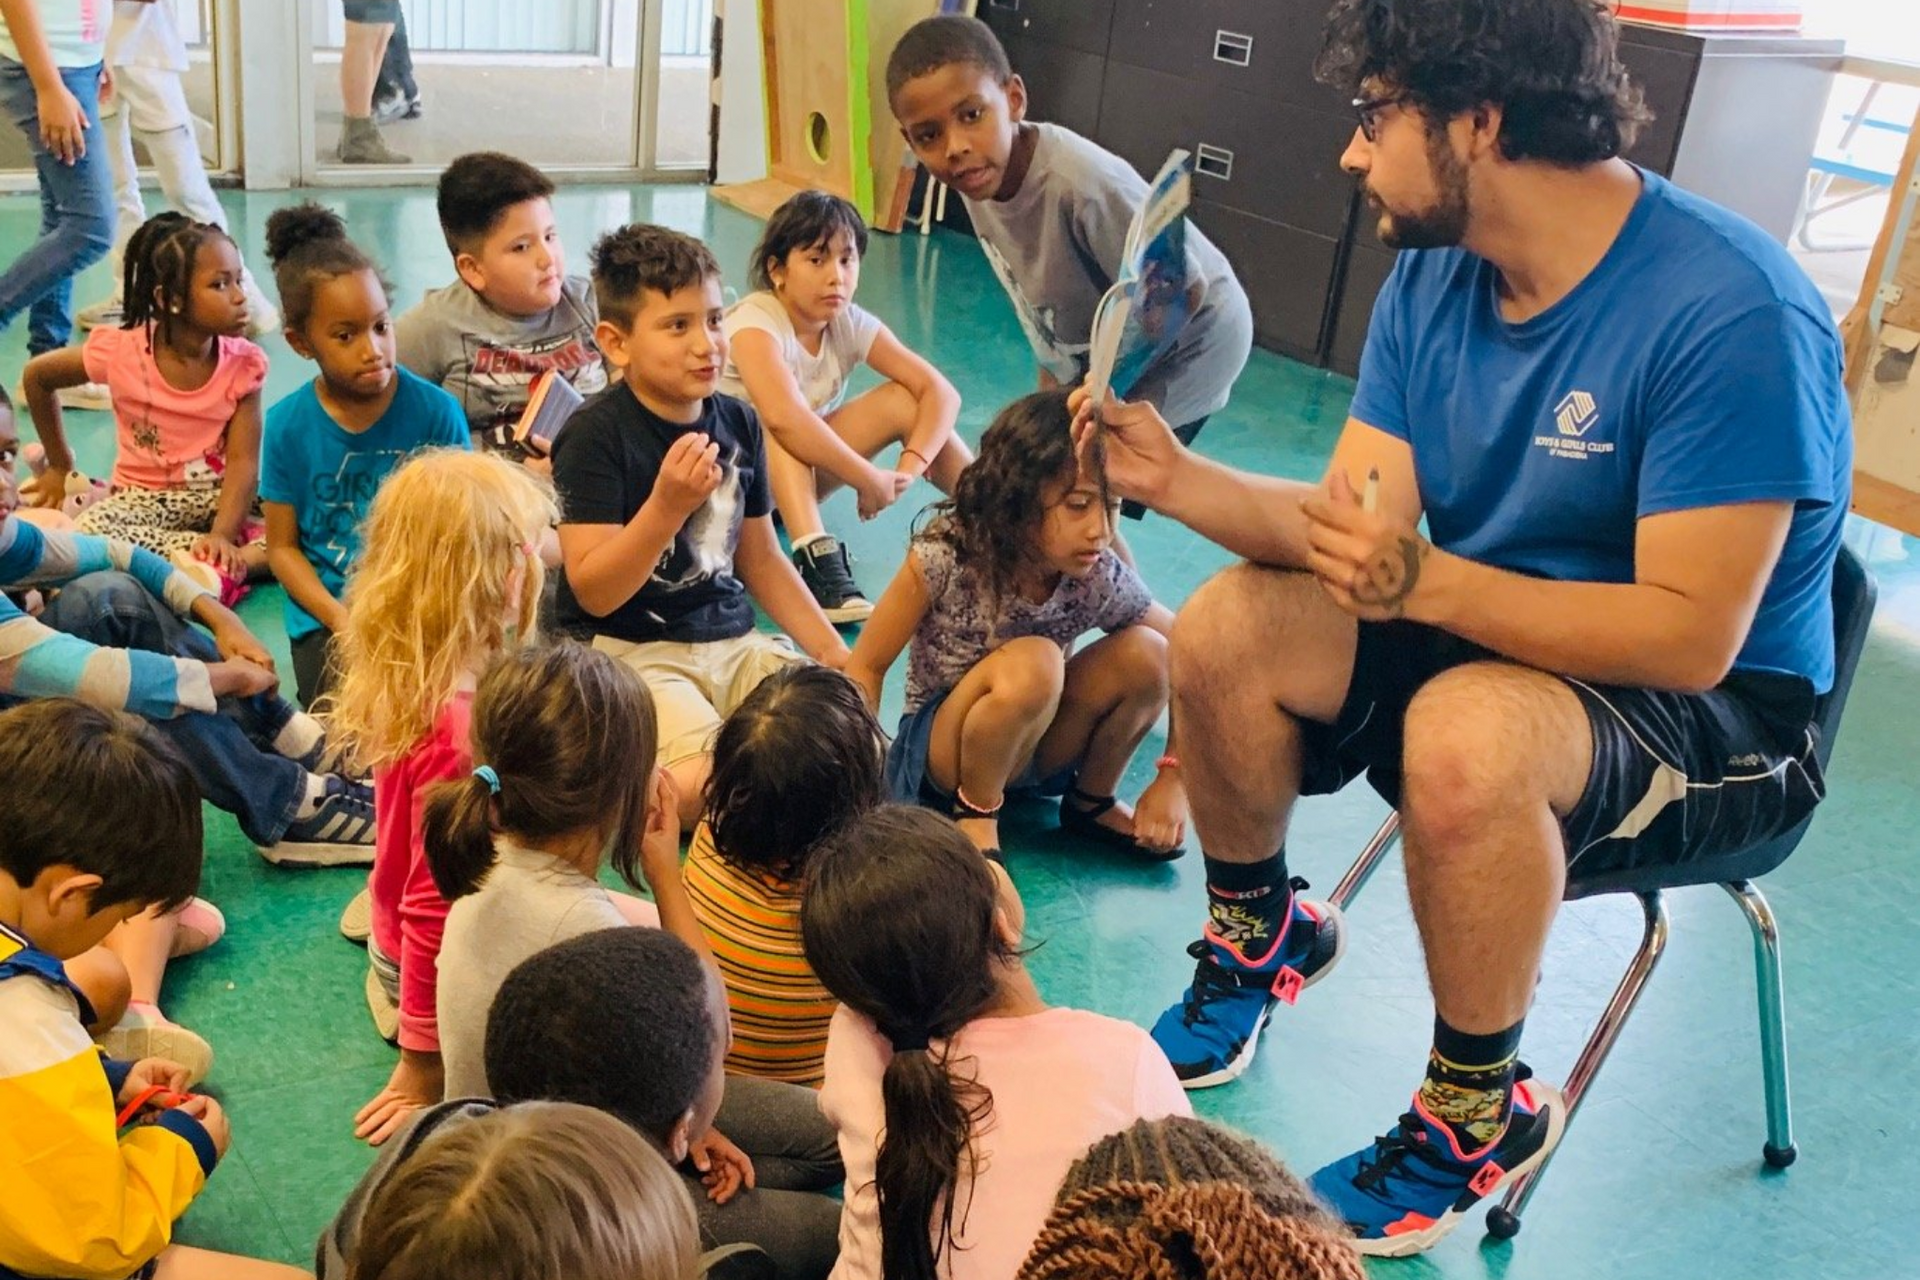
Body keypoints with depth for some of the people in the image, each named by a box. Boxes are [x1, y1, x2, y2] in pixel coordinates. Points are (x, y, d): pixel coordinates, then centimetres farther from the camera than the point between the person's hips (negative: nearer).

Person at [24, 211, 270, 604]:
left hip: (220, 496, 1)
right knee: (92, 530, -33)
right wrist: (60, 465, 10)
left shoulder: (244, 363, -11)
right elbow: (36, 376, 5)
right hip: (146, 498, 0)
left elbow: (243, 462, -17)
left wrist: (222, 534, -32)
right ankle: (225, 558, -30)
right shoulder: (121, 351, -13)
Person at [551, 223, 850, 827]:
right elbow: (593, 592, -17)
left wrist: (833, 652, 12)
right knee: (708, 787, -30)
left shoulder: (737, 422, 8)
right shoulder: (596, 435, -11)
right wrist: (668, 505, -29)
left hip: (731, 641, 7)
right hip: (629, 651, -7)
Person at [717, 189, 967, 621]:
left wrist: (911, 466, -31)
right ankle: (817, 559, -48)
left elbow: (941, 392, -15)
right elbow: (784, 419, -42)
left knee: (905, 399, -11)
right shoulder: (755, 322, -25)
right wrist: (869, 479, -38)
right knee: (776, 422, -36)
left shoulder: (851, 325, -8)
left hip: (800, 474, 6)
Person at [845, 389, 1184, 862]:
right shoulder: (943, 558, -25)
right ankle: (974, 812, -10)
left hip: (1033, 746, 4)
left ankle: (1092, 802, 2)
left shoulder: (1101, 580, -17)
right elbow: (866, 667, -15)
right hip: (938, 751, -4)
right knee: (1032, 665, -35)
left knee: (1144, 655, -21)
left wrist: (1173, 779, -13)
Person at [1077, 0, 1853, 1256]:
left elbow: (1691, 636, -29)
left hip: (1717, 711, -7)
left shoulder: (1732, 312, -26)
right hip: (1486, 634, 7)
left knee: (1466, 735, -37)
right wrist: (1175, 476, -16)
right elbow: (1355, 522, -3)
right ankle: (1256, 940, 15)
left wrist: (1426, 581, -37)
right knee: (1227, 629, -11)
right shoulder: (1433, 276, -3)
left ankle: (1479, 1117, -10)